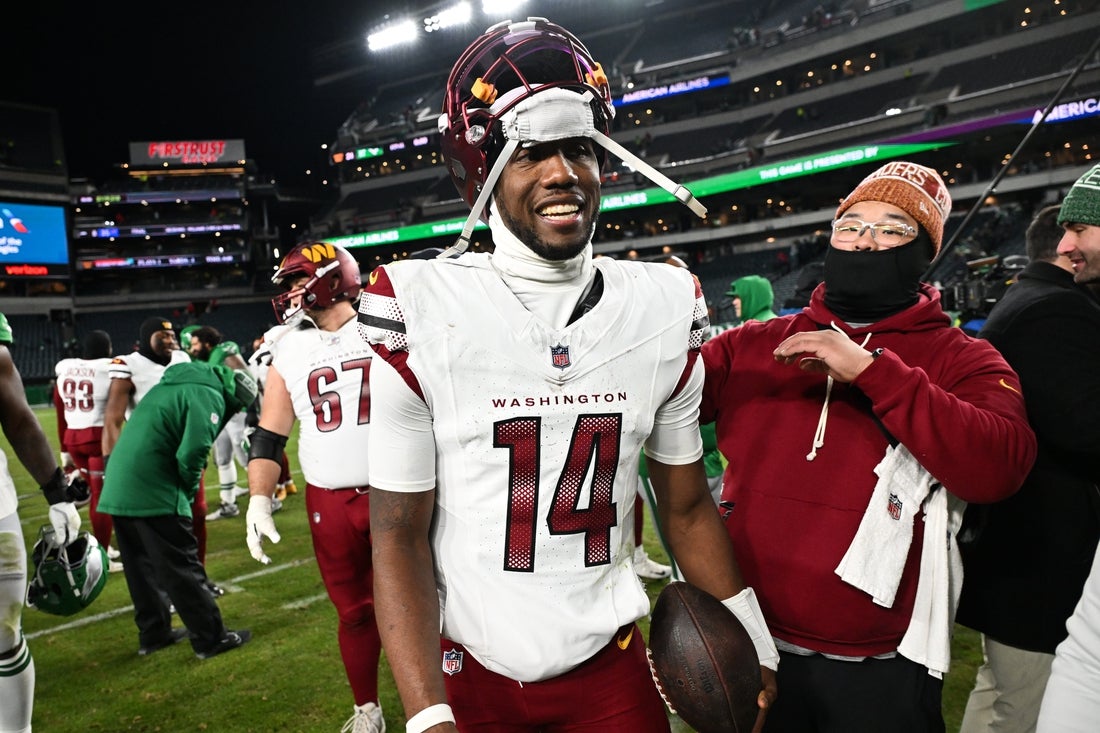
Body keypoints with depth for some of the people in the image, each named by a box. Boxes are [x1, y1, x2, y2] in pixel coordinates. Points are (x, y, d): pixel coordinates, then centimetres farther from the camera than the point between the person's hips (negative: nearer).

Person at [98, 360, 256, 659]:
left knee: (142, 567, 19)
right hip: (151, 492, -9)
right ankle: (211, 638, 11)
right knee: (183, 569, 1)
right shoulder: (209, 396, -9)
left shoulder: (174, 384, 20)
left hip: (118, 489, 9)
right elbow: (192, 453, -20)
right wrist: (187, 492, -1)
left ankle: (153, 633, 31)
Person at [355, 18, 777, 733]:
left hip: (611, 664, 3)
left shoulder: (665, 309, -6)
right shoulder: (422, 311, -16)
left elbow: (687, 507, 4)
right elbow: (400, 536, -11)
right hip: (470, 675, -2)